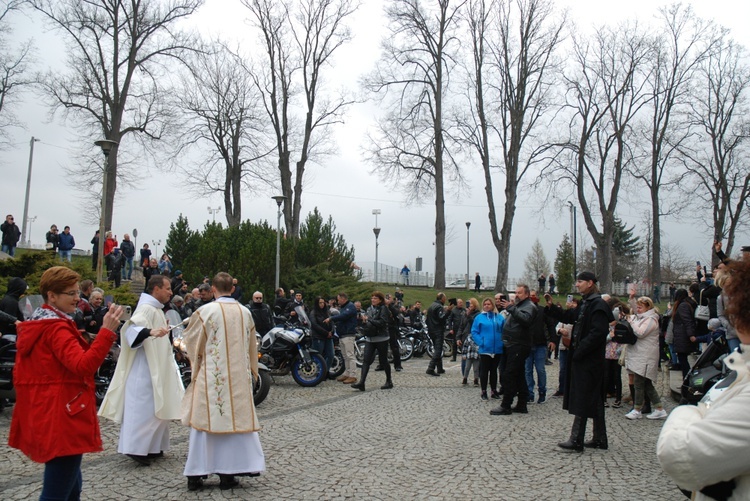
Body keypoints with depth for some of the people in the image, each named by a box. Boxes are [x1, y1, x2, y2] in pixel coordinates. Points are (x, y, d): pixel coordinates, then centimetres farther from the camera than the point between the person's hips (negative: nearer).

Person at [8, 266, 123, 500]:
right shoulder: (56, 327, -16)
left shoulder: (34, 325, 14)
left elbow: (20, 374, 19)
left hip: (44, 415, 10)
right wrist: (107, 331, -34)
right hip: (62, 417, -10)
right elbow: (83, 366, -29)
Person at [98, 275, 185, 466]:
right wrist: (150, 332, -49)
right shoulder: (146, 308, -16)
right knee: (145, 407, -8)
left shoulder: (156, 309, 15)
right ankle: (135, 448, -3)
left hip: (155, 368, 10)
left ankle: (151, 447, 20)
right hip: (145, 369, -10)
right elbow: (132, 328, -34)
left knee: (155, 406, 13)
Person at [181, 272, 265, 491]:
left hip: (211, 377, -2)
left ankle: (196, 474, 12)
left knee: (206, 420, 6)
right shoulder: (245, 312, 2)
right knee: (236, 418, 8)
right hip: (239, 376, 3)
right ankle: (228, 474, 12)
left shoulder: (205, 311, -10)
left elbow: (191, 340, 4)